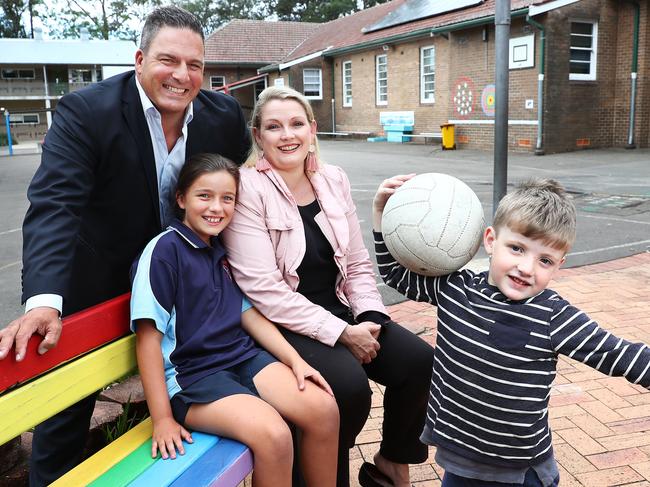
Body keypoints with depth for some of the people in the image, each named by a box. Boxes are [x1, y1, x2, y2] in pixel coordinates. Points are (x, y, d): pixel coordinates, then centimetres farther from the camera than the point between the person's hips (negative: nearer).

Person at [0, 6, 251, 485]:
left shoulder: (225, 114, -9)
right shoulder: (85, 110, -22)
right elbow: (54, 203, -31)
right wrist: (43, 300, -44)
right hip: (95, 279, -3)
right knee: (69, 399, 9)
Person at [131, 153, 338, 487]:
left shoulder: (223, 250, 11)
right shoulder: (164, 250, -11)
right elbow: (148, 336, -14)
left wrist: (295, 360, 2)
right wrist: (162, 419, -15)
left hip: (243, 357, 7)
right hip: (191, 374, -7)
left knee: (324, 409, -12)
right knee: (274, 435, -27)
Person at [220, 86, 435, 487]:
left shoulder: (334, 180, 6)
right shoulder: (248, 189, -13)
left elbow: (358, 263, 10)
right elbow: (263, 289, -19)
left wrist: (370, 317, -7)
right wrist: (341, 333, -19)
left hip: (340, 311, 6)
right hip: (284, 325, -6)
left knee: (420, 361, -11)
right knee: (351, 387, -28)